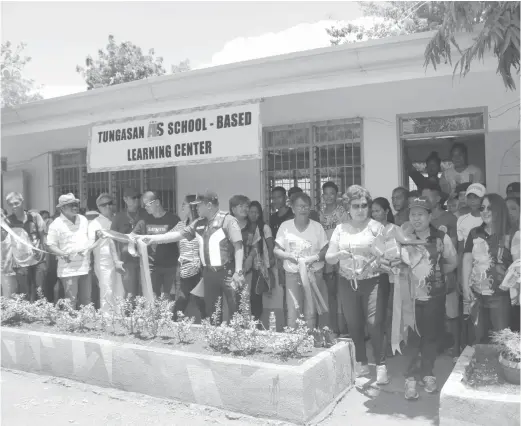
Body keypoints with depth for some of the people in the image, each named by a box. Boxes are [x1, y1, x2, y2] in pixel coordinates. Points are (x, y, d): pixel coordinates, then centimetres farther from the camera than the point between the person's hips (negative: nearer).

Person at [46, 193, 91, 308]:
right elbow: (50, 245, -7)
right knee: (71, 302, -5)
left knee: (87, 301, 11)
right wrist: (63, 254, -20)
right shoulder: (56, 224, -6)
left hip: (85, 267, 5)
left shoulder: (83, 220, 11)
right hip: (68, 270, -5)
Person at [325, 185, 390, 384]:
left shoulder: (376, 227, 0)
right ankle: (362, 363, 25)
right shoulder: (340, 229, 8)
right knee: (354, 325, 8)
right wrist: (339, 255, -15)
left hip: (373, 281, -3)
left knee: (375, 323, -9)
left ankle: (381, 365, 6)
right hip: (347, 283, 3)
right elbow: (328, 258, 5)